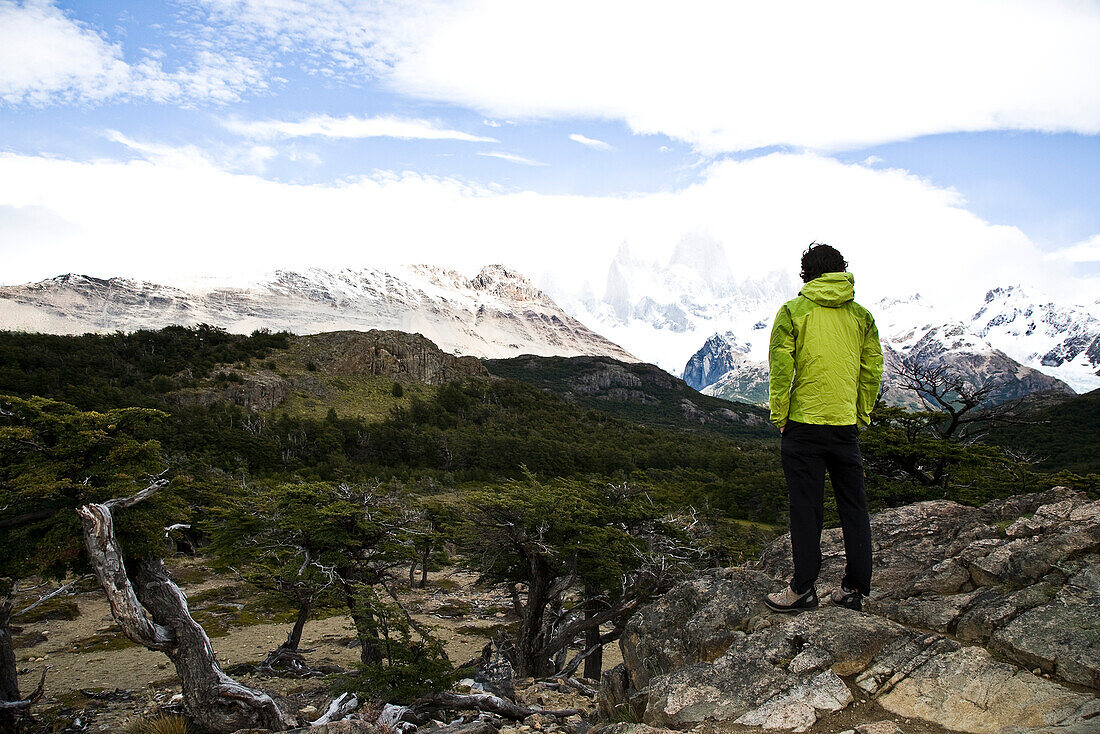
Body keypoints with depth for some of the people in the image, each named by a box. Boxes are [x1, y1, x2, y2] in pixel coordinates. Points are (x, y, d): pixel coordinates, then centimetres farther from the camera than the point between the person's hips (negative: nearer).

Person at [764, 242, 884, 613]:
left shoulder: (793, 312, -4)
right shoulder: (861, 316, 7)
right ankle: (855, 588, 18)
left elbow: (780, 369, -8)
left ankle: (803, 589, 8)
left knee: (806, 506, 2)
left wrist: (779, 417, 0)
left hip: (805, 422, -4)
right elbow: (872, 371, 8)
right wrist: (862, 416, 16)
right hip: (847, 425, 4)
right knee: (853, 505, 12)